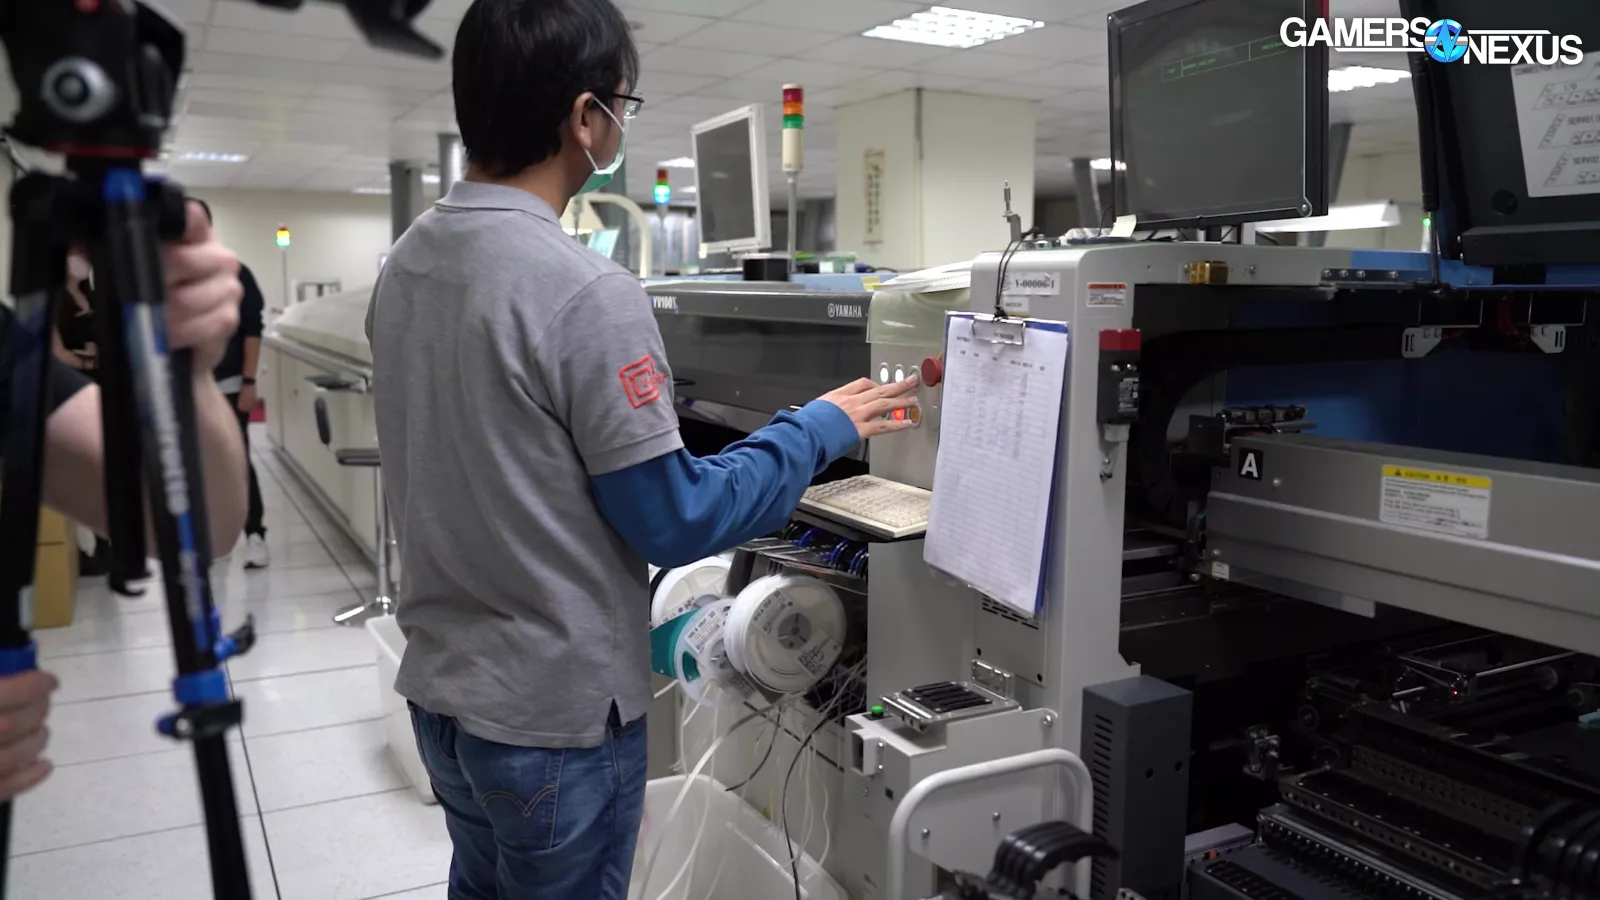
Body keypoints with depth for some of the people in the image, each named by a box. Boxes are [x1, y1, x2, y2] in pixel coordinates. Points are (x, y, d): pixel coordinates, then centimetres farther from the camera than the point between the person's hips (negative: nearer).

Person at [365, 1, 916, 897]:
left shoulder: (404, 265, 1)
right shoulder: (586, 291, -25)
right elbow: (674, 521, -20)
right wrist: (822, 428, -8)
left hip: (440, 684, 7)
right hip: (553, 713, -7)